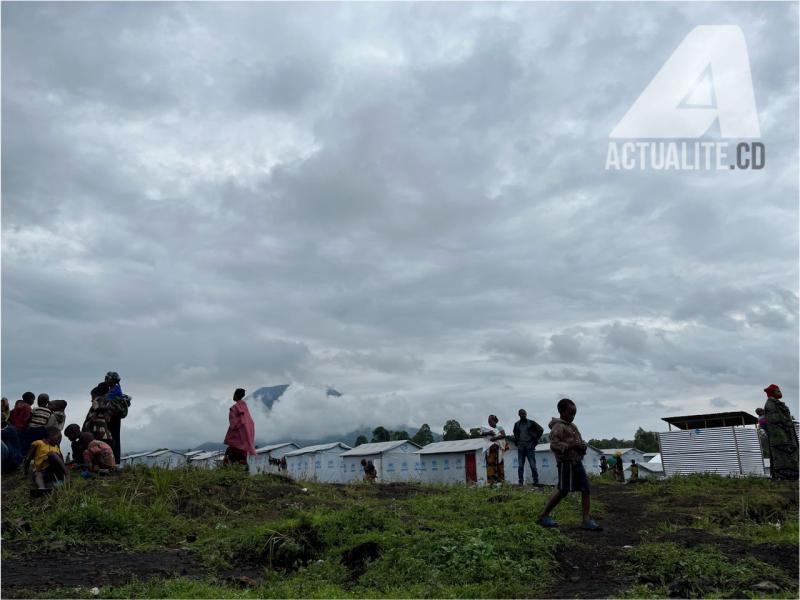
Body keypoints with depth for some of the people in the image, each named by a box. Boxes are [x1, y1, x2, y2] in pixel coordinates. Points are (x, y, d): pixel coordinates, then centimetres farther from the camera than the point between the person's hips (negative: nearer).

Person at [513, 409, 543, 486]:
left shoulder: (531, 423, 1)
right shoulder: (517, 424, 11)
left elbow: (541, 430, 5)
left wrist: (535, 440, 1)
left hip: (530, 447, -3)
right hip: (520, 447, 3)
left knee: (533, 465, -3)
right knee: (520, 466, 2)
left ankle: (536, 481, 3)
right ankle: (520, 482, 6)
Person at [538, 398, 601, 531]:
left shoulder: (573, 426, 18)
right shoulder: (558, 427, -10)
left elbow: (579, 441, 29)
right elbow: (554, 445, -20)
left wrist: (583, 446, 5)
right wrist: (571, 446, -26)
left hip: (577, 461, 9)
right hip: (566, 463, -9)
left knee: (585, 489, 1)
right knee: (563, 491, -7)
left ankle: (586, 520, 4)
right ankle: (544, 516, 6)